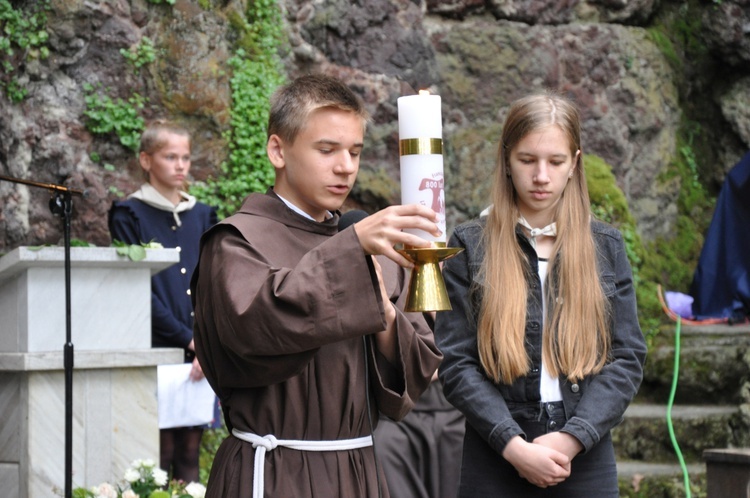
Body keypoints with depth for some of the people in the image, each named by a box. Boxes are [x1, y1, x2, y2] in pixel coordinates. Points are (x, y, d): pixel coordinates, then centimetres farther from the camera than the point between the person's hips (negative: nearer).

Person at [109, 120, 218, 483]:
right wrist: (188, 339, -11)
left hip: (200, 353, 4)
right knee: (161, 451, -7)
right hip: (155, 348, -4)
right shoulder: (130, 215, 1)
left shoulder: (202, 216, 16)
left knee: (190, 453, 3)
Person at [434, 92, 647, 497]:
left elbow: (627, 357, 2)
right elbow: (455, 363, -4)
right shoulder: (469, 247, 2)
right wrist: (513, 444, -14)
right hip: (495, 462, -1)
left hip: (586, 461, 2)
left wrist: (572, 438, -11)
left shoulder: (605, 246, 7)